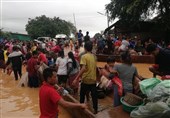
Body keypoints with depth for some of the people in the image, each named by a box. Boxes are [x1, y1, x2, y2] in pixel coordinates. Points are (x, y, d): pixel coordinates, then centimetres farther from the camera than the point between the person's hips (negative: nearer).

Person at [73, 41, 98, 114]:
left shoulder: (84, 56, -13)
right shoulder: (94, 56, 6)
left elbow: (83, 68, -25)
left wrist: (76, 78, -26)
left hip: (86, 79, -5)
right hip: (93, 79, 5)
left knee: (82, 95, 14)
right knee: (94, 95, 12)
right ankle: (95, 109, 20)